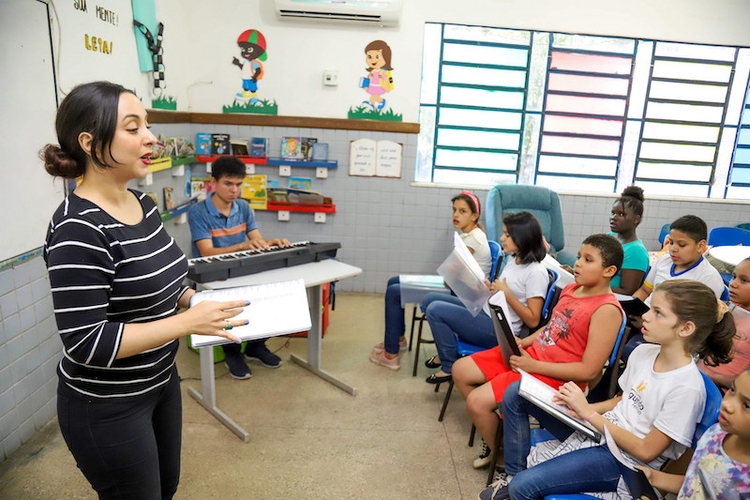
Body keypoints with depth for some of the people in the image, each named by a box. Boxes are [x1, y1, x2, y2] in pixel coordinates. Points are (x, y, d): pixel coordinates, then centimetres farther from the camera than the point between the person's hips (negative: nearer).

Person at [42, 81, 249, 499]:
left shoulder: (142, 203, -1)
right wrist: (189, 322, -28)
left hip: (161, 382, 8)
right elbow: (86, 343, -27)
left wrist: (198, 299, -5)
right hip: (107, 407, -8)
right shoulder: (78, 230, -26)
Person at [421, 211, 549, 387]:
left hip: (499, 330, -9)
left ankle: (450, 367, -1)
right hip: (486, 312, 9)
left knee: (435, 310, -18)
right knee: (430, 299, 6)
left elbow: (532, 320, -18)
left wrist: (506, 292, -21)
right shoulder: (513, 259, 9)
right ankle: (447, 349, 21)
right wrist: (490, 287, -4)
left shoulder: (536, 272, -17)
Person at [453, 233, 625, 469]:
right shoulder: (571, 289, 6)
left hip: (554, 376, -9)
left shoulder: (607, 309, -20)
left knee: (477, 401, -17)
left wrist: (533, 366, -21)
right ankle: (495, 433, 22)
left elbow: (589, 370, -22)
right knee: (460, 370, 6)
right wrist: (524, 342, 1)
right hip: (531, 353, 9)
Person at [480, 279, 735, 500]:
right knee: (516, 393, -1)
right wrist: (581, 408, -7)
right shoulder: (643, 352, -1)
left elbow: (646, 451, -18)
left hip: (623, 459, -8)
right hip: (596, 430, 8)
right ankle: (512, 474, 10)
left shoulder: (687, 387, -22)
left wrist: (590, 414, -18)